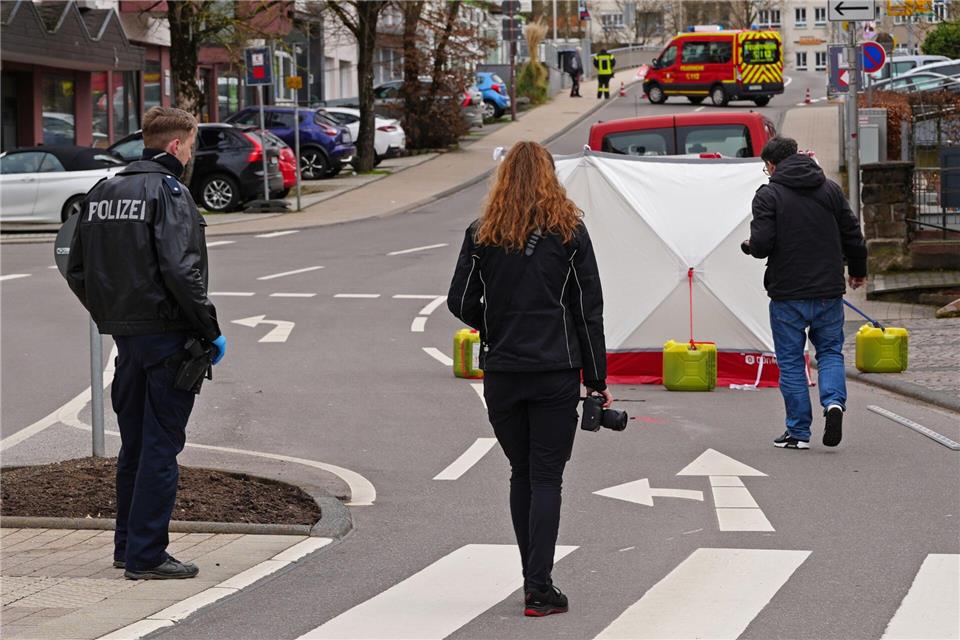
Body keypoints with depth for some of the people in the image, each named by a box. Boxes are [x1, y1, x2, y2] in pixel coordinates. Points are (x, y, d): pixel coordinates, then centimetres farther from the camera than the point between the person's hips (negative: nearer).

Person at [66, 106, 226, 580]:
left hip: (123, 333, 8)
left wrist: (110, 319, 17)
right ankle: (146, 555, -3)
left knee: (134, 443, 17)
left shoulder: (101, 193, 12)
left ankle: (127, 545, 23)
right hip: (166, 334, -8)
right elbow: (179, 270, -22)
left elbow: (77, 271, 12)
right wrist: (211, 330, -14)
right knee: (161, 445, -3)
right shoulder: (167, 192, -12)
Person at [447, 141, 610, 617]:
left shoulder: (482, 234, 0)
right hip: (556, 373, -2)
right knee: (547, 478, 1)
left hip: (501, 374, 2)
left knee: (521, 475, 15)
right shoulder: (568, 232, -2)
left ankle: (534, 580, 18)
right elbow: (589, 310, -1)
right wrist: (597, 380, 4)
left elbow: (460, 302, 0)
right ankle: (539, 590, -7)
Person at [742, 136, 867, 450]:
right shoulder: (831, 189, 6)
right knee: (830, 352, 15)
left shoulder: (768, 195, -7)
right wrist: (858, 271, 25)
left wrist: (750, 246, 9)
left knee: (791, 361, 7)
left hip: (788, 294, -3)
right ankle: (834, 401, -12)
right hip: (829, 291, 3)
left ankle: (798, 432, 8)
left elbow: (762, 244, -15)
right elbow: (853, 236, 8)